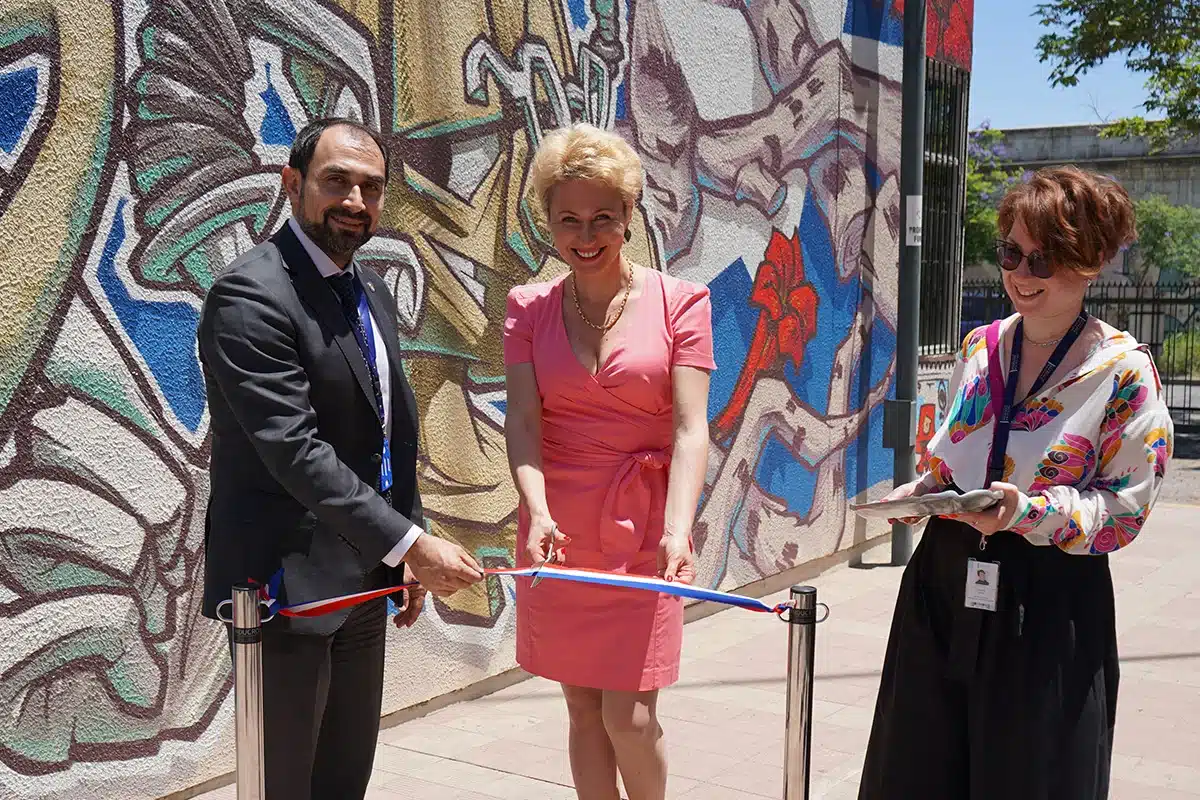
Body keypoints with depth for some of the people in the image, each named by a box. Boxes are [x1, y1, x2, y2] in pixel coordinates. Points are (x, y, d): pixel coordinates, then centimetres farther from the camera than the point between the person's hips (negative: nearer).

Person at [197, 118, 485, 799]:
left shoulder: (372, 290, 10)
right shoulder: (251, 295, -18)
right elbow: (295, 450, -25)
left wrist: (409, 561, 13)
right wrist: (412, 543, -26)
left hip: (364, 581, 8)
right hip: (289, 585, -8)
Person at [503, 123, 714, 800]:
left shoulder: (680, 302, -2)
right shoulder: (530, 308, 5)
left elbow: (690, 429, -11)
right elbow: (523, 420, -7)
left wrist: (677, 529, -26)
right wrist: (537, 511, -25)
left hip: (644, 532, -3)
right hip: (557, 530, 3)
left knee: (629, 717, -2)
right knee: (582, 709, 12)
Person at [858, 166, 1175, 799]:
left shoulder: (1124, 370, -10)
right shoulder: (979, 348, 6)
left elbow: (1127, 506, -10)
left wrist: (1029, 511, -24)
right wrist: (918, 493, -2)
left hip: (1051, 599, -5)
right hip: (945, 576, 5)